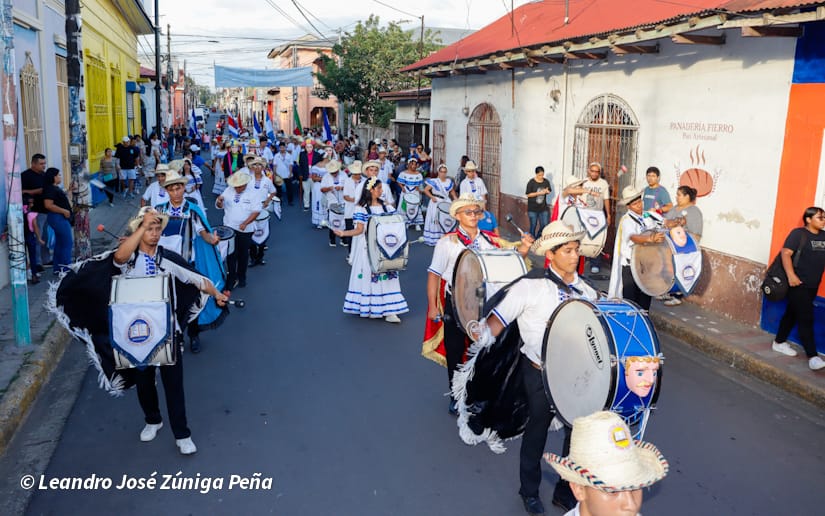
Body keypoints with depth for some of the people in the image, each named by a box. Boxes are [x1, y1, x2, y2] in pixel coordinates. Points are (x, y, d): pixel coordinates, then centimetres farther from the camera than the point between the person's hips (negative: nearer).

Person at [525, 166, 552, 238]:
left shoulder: (546, 182, 2)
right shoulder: (531, 182, -10)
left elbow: (549, 191, 13)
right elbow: (528, 194, -10)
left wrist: (547, 191, -11)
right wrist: (539, 193, -19)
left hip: (543, 208, 4)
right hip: (533, 209, -4)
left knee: (544, 225, 5)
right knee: (533, 226, 4)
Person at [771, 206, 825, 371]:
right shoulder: (798, 233, -9)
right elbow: (785, 253, -17)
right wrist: (791, 275, -25)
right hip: (799, 284, -6)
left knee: (792, 314, 17)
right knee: (806, 318, -8)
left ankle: (779, 343, 30)